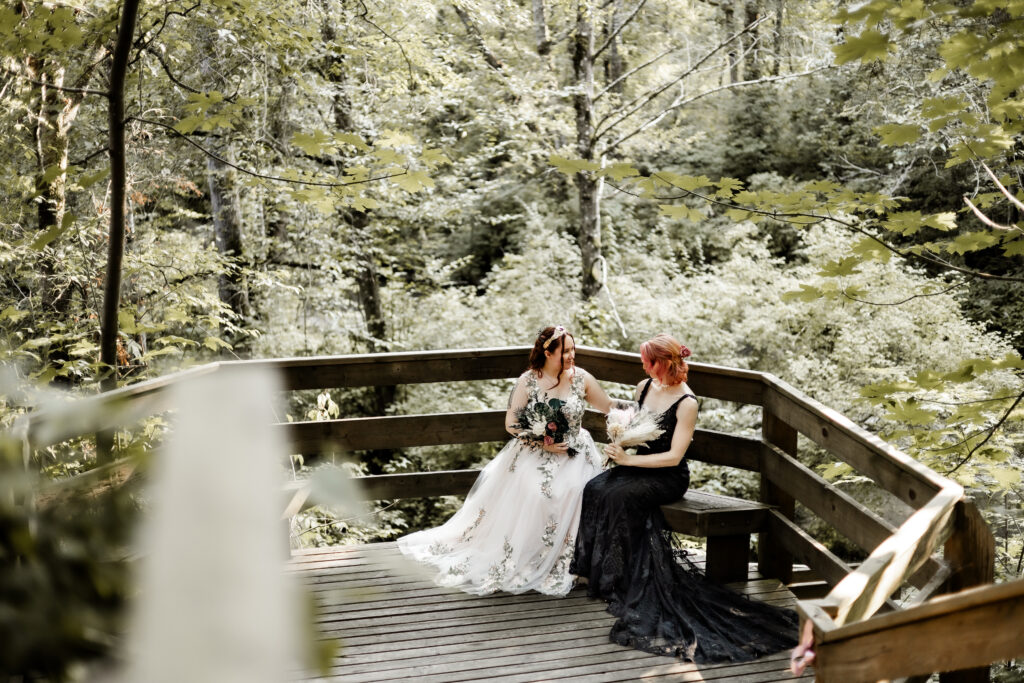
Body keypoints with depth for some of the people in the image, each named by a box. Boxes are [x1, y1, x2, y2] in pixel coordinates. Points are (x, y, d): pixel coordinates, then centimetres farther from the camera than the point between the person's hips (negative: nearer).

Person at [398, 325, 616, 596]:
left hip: (574, 452, 1)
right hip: (533, 452, -1)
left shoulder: (581, 378, 1)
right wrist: (542, 442, -13)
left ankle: (560, 566, -15)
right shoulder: (528, 381, -4)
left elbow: (611, 409, 10)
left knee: (573, 490, -29)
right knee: (531, 491, -29)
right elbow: (512, 424, -2)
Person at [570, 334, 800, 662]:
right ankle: (592, 568, -13)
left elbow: (674, 456, -17)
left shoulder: (686, 403, -15)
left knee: (619, 497, -31)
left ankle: (616, 577, -16)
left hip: (669, 477, -6)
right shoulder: (644, 387, 6)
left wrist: (628, 459, -20)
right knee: (595, 489, -22)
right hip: (638, 466, 6)